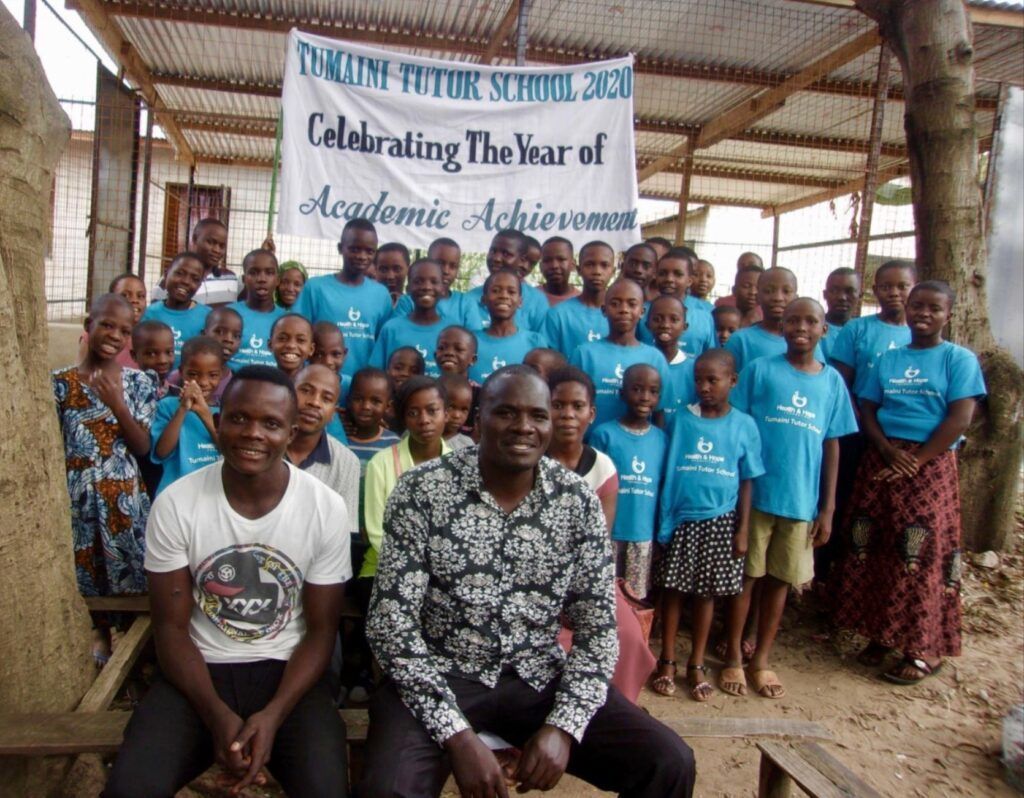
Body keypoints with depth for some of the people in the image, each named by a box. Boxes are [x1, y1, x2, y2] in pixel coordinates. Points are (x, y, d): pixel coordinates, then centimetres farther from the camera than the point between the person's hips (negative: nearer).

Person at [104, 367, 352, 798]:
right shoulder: (175, 504, -9)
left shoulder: (327, 508, -10)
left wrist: (273, 716, -18)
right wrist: (217, 715, -17)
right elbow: (170, 626, -4)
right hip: (199, 670, 1)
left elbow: (321, 630, -4)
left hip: (286, 670, 0)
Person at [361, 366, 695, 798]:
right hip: (440, 675, -2)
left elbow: (597, 629, 0)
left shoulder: (578, 500, -3)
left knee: (669, 763, -11)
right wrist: (457, 734, -20)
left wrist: (564, 726, -14)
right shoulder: (422, 490, -11)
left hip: (540, 677, 3)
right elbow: (391, 620, -13)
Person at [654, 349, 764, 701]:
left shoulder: (744, 425, 0)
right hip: (680, 517, 0)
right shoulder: (681, 418, -1)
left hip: (720, 520, 0)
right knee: (673, 589, 8)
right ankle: (667, 661, 24)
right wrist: (663, 516, -3)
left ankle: (697, 664, 25)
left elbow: (747, 481, 3)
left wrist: (743, 529, 0)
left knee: (707, 592, 9)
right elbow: (666, 469, 1)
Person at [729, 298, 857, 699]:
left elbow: (831, 445, 7)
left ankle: (761, 661, 27)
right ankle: (733, 658, 23)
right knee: (745, 575, 8)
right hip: (755, 494, -2)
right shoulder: (759, 369, -2)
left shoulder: (832, 380, 6)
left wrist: (827, 508, 5)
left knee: (779, 579, 12)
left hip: (801, 500, 3)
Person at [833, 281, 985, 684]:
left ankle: (924, 649, 9)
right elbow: (866, 410, 8)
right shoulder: (887, 359, 12)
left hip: (929, 465, -4)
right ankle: (881, 635, 19)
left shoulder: (959, 359, 1)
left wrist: (915, 462, -13)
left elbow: (959, 419, -7)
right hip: (881, 460, 4)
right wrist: (889, 451, -10)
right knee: (875, 550, 5)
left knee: (924, 556, -3)